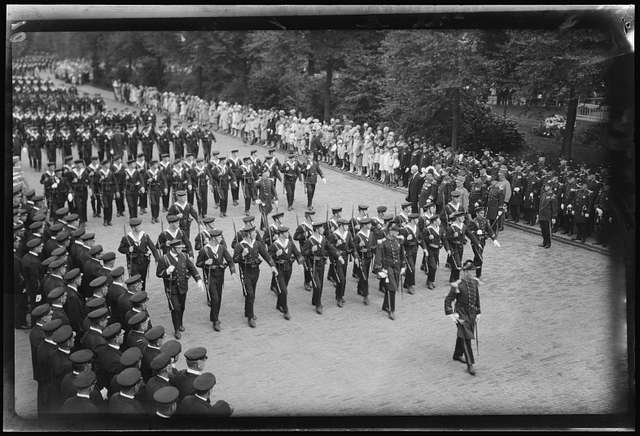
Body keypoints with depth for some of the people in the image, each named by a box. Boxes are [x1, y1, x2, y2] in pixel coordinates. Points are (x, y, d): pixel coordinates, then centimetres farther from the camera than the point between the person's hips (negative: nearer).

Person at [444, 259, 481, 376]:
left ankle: (457, 355, 42)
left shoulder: (474, 282, 1)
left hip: (472, 314, 6)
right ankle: (470, 365, -5)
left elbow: (477, 298, 13)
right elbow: (448, 300, -13)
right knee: (466, 338, -8)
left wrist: (478, 313, 14)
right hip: (461, 314, -6)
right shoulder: (457, 285, -18)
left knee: (462, 336, 21)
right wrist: (451, 314, -19)